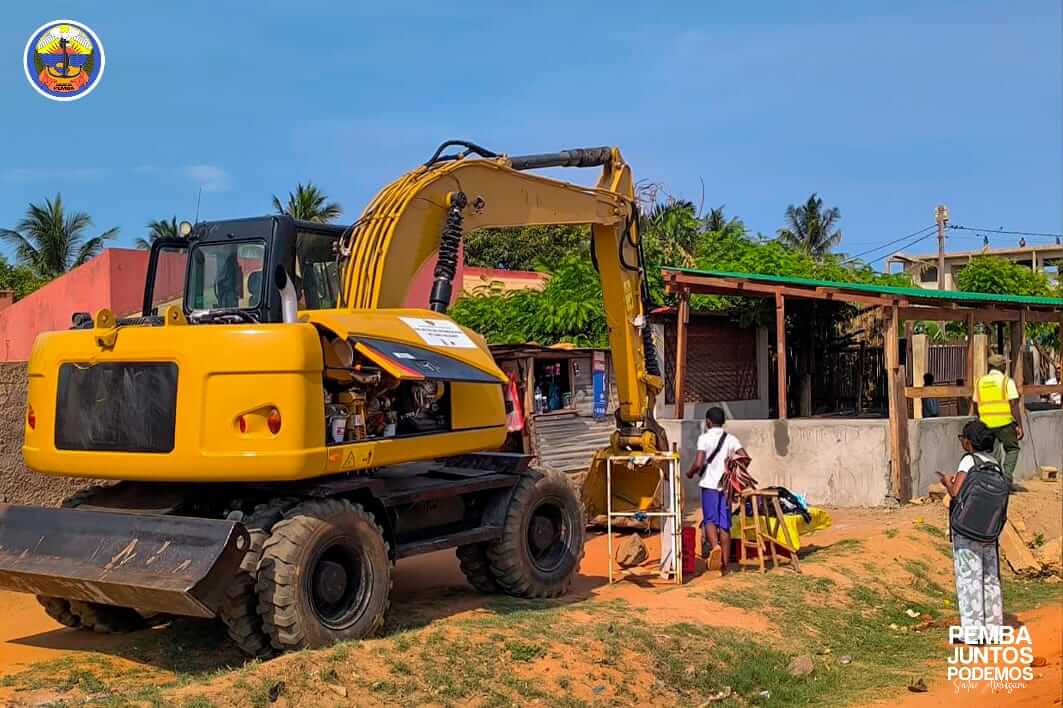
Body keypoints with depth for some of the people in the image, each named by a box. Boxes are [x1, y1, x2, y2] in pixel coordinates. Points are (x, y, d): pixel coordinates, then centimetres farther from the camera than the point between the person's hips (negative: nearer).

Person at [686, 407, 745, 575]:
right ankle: (724, 565, 7)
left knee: (710, 520, 0)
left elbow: (698, 464, -14)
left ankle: (714, 546, -30)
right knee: (724, 525, 6)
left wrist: (690, 473, 6)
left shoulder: (704, 438, -5)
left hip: (710, 484, -4)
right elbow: (746, 458, -2)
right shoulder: (730, 439, 7)